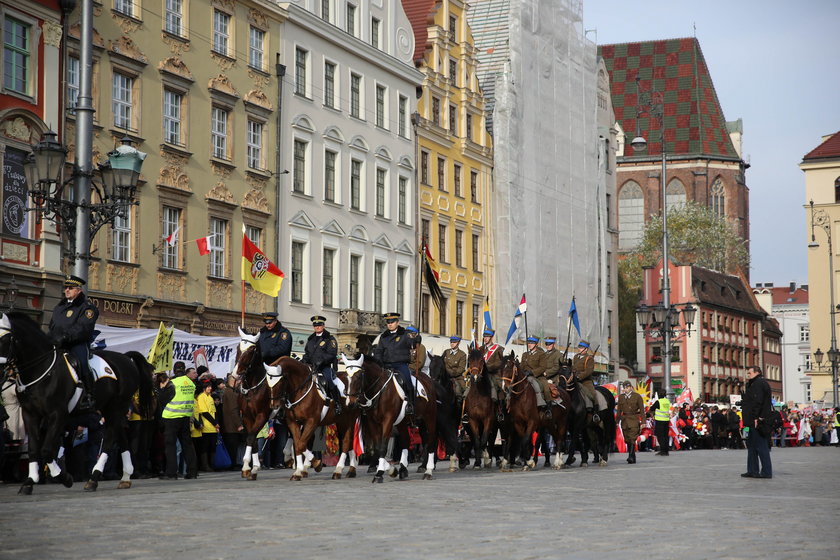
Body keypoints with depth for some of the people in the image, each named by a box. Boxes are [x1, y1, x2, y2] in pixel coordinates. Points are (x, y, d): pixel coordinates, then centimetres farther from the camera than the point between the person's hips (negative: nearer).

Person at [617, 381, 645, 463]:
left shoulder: (637, 396, 1)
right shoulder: (621, 397, 12)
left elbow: (642, 409, 0)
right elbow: (619, 410, 14)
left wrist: (643, 421, -6)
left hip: (634, 420, -4)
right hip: (624, 420, 4)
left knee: (632, 439, -16)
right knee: (627, 440, 6)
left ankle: (631, 456, -21)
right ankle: (633, 458, 15)